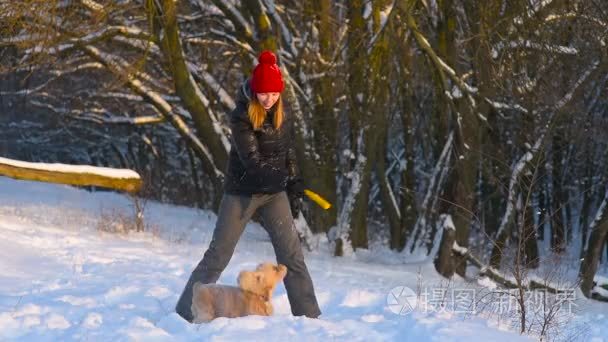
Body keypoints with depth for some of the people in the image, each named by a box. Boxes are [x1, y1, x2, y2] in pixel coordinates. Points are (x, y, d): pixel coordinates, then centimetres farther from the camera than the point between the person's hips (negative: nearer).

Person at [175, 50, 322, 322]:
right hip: (242, 191, -4)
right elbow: (250, 158, -25)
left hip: (274, 192, 4)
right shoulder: (241, 116, -17)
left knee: (291, 254, -2)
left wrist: (293, 183, 5)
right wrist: (282, 177, -35)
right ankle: (185, 313, 5)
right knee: (218, 254, -2)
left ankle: (309, 316, 4)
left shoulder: (282, 115, 0)